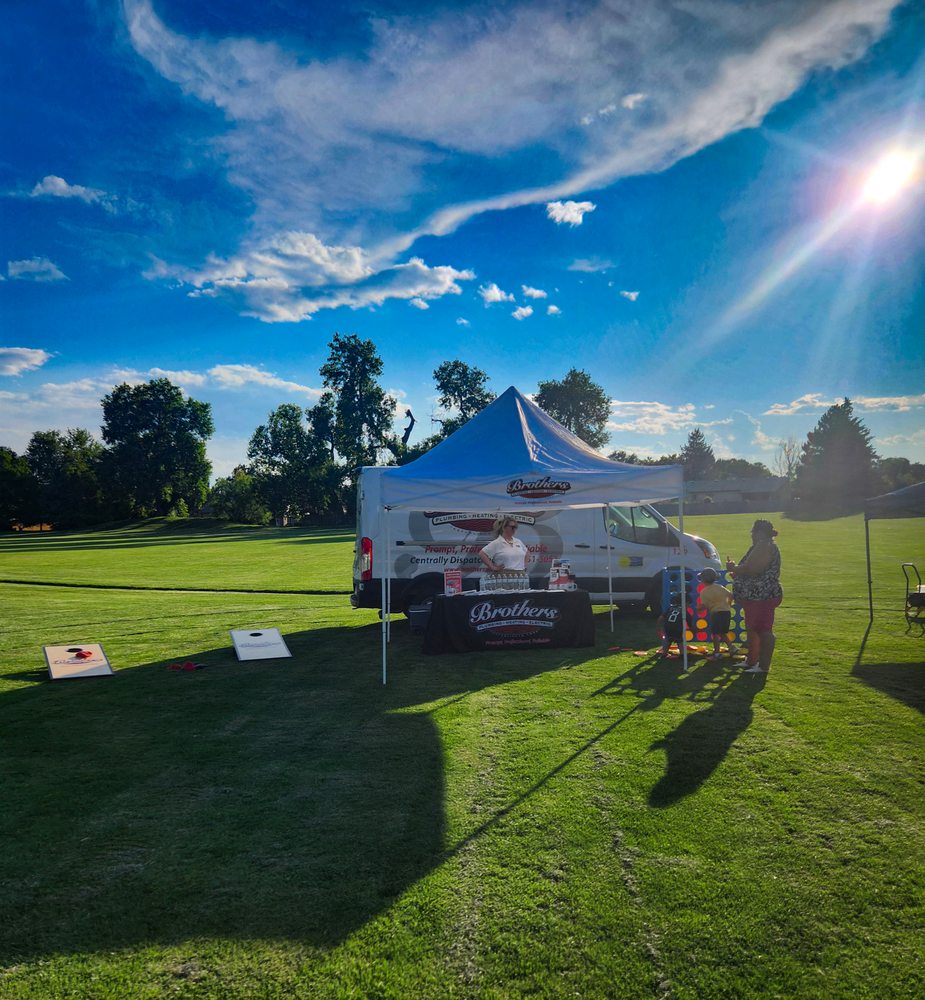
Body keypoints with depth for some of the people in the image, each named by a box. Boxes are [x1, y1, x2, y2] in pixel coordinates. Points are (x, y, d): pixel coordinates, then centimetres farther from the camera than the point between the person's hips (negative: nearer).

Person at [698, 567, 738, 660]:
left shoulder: (704, 592, -9)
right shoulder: (720, 587, 8)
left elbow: (704, 605, -12)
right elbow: (730, 595, 10)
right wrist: (728, 605, 25)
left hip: (716, 613, -6)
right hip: (727, 612, 6)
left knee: (715, 634, 4)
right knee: (723, 633, 19)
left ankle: (716, 653, 7)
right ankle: (732, 648, 11)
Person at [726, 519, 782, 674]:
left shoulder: (764, 547, -17)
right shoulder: (762, 546, 18)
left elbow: (751, 569, -25)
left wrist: (733, 568, -9)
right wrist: (736, 568, 17)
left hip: (762, 597, -11)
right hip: (756, 597, 11)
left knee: (763, 630, -6)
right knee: (752, 629, 17)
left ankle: (764, 666, -1)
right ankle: (752, 662, 27)